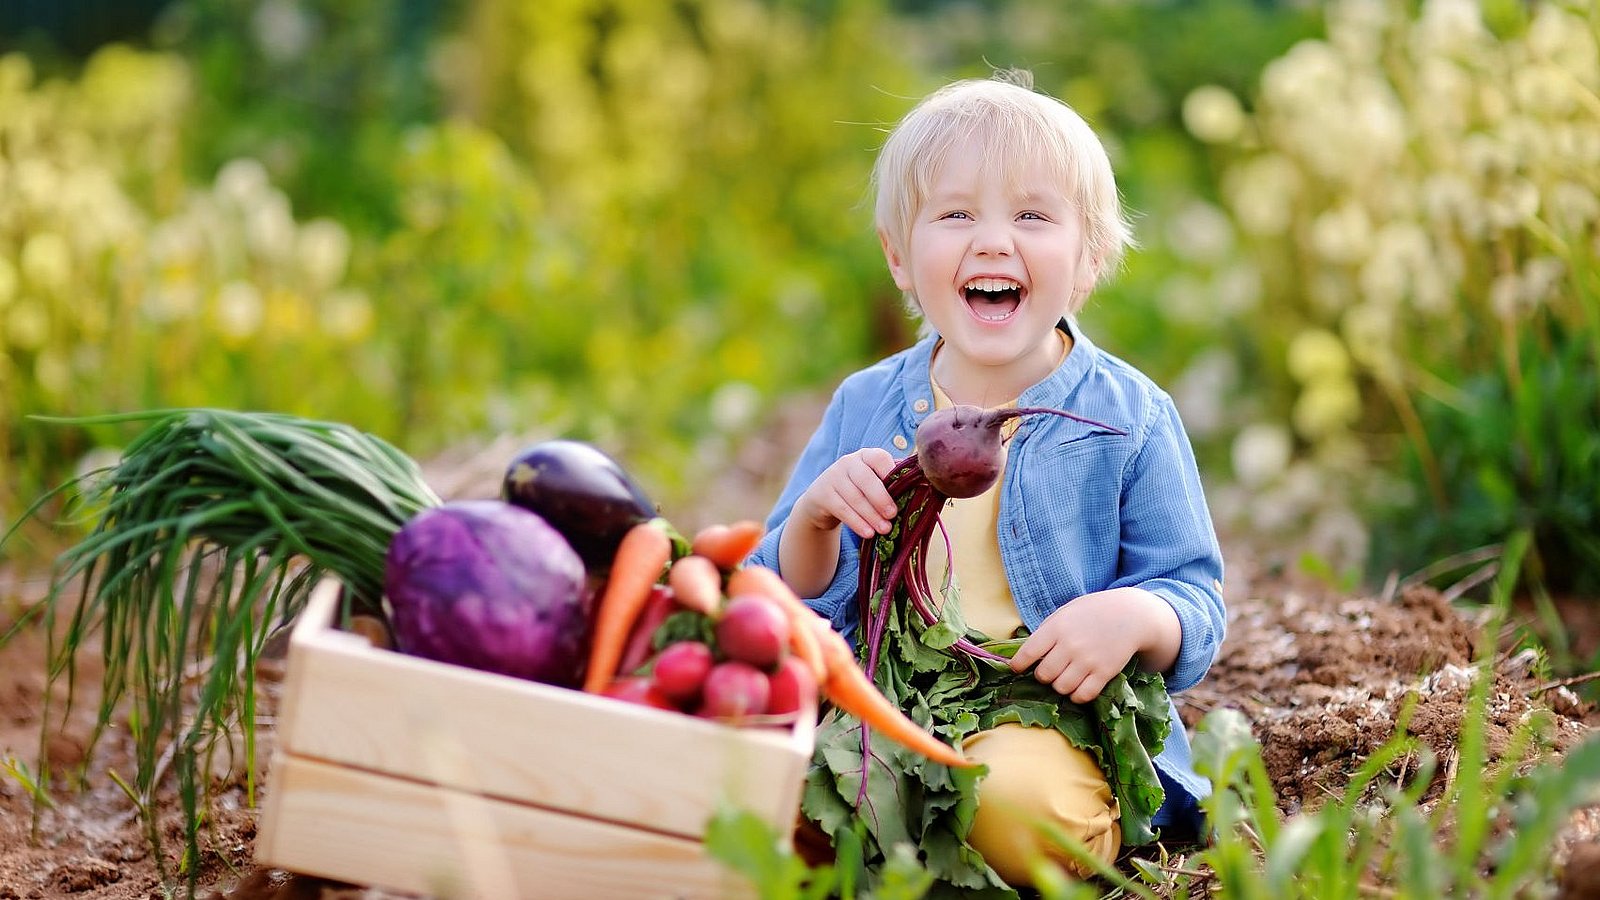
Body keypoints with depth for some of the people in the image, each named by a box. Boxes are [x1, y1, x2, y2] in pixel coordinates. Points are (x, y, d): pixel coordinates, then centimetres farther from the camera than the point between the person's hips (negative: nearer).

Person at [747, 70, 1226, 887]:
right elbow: (788, 603, 10)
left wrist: (1136, 618, -21)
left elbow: (1197, 605, 2)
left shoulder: (1129, 417, 2)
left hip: (1058, 725, -2)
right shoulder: (864, 407, 9)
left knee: (1016, 793, -36)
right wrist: (813, 521, -12)